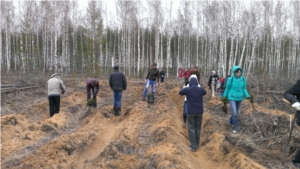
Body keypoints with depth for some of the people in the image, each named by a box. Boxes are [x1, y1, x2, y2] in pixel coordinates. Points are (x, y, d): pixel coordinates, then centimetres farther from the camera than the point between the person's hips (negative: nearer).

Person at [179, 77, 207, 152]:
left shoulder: (187, 89, -8)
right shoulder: (201, 89, -2)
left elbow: (180, 92, 13)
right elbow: (205, 92, 23)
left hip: (190, 112, -2)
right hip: (199, 112, 2)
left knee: (191, 128, 4)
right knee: (198, 128, 14)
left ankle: (193, 146, 3)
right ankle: (197, 144, 25)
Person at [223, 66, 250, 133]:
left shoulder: (243, 79, -7)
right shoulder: (230, 79, -17)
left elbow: (244, 89, 3)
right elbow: (227, 88, -4)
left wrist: (247, 96, -13)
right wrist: (225, 97, 8)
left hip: (239, 98, 4)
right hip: (232, 98, -4)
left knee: (236, 112, 19)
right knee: (234, 113, -14)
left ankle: (231, 122, 45)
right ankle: (236, 128, 0)